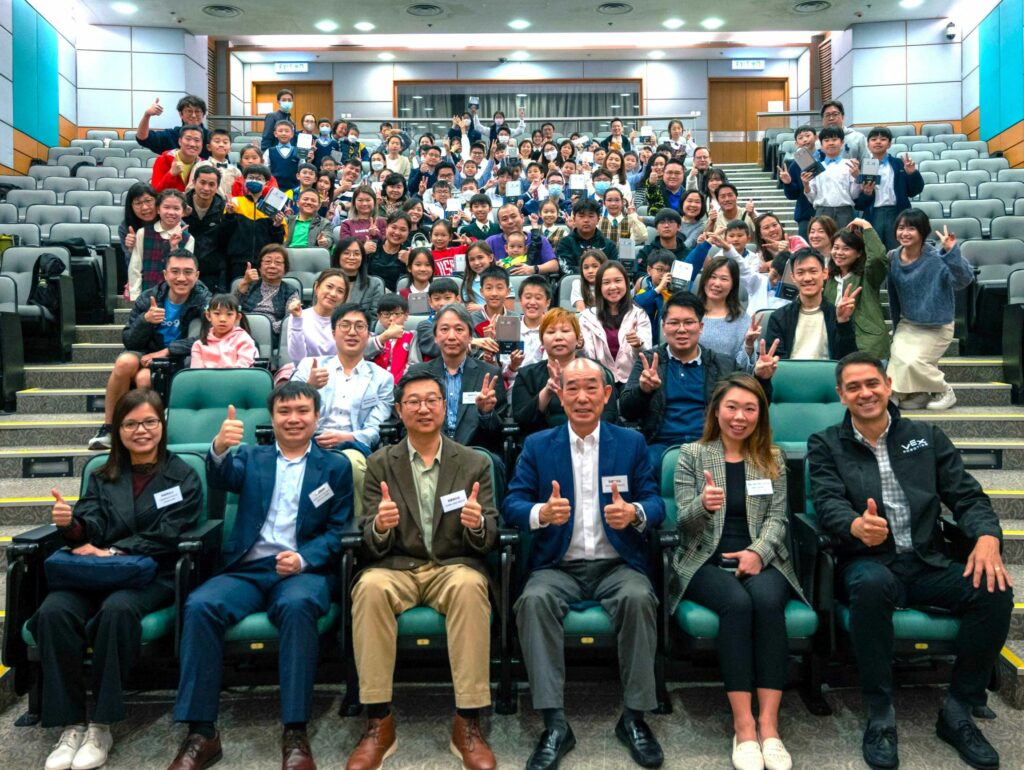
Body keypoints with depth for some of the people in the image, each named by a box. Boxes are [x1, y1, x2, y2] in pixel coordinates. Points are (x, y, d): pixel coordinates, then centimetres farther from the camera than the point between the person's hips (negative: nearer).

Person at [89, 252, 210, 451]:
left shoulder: (203, 301, -8)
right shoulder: (148, 298, 0)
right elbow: (128, 340, 0)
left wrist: (167, 351, -29)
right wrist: (145, 320, -22)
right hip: (144, 354, 3)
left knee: (144, 378, -33)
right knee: (125, 362, -31)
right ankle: (108, 428, -14)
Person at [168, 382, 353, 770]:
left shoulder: (336, 466, 15)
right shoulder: (251, 458, 19)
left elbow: (337, 530, 6)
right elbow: (221, 479, -5)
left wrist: (304, 559, -14)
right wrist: (219, 448, -29)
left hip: (303, 570, -2)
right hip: (245, 568, 2)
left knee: (298, 606, -36)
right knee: (200, 605, -28)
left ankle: (295, 732, -30)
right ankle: (201, 731, -21)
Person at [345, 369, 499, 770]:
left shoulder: (475, 463, 6)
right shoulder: (379, 464, 7)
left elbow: (488, 539, 0)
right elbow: (370, 544, 0)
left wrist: (477, 524, -25)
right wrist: (379, 526, -25)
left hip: (454, 566, 0)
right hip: (396, 567, 1)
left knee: (470, 585, -35)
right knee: (370, 587, -33)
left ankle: (468, 723, -26)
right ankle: (379, 722, -22)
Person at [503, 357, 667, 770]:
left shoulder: (631, 442, 9)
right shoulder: (537, 445, 8)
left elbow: (656, 502, 3)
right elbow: (512, 503, 1)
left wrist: (635, 513, -21)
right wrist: (541, 513, -22)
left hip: (617, 565, 0)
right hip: (558, 566, 0)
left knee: (639, 597, -32)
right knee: (534, 600, -31)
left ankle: (634, 717, -15)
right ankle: (555, 724, -23)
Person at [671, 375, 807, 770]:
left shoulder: (772, 459, 13)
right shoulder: (691, 455, 6)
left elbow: (778, 518, 5)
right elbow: (684, 525, -1)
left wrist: (758, 551, -16)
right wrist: (703, 505, -25)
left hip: (759, 558, 2)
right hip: (707, 561, -1)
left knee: (767, 601, -32)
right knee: (737, 603, -33)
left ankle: (768, 725, -28)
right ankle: (743, 727, -27)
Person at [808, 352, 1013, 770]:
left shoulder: (927, 436, 14)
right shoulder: (826, 445, 6)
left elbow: (967, 496, 9)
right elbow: (828, 503, -9)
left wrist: (987, 536, -14)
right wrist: (857, 525, -34)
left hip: (928, 563, 3)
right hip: (869, 562, -3)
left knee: (994, 589, -24)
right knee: (872, 585, -37)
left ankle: (958, 711, -6)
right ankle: (880, 716, -21)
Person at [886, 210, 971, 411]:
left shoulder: (937, 259, -21)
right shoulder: (893, 258, -5)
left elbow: (964, 278, -40)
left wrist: (951, 252, -55)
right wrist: (896, 327, 17)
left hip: (936, 328, -5)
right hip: (907, 325, 5)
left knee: (912, 361, -19)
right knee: (898, 360, -12)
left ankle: (945, 391, 10)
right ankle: (915, 394, 18)